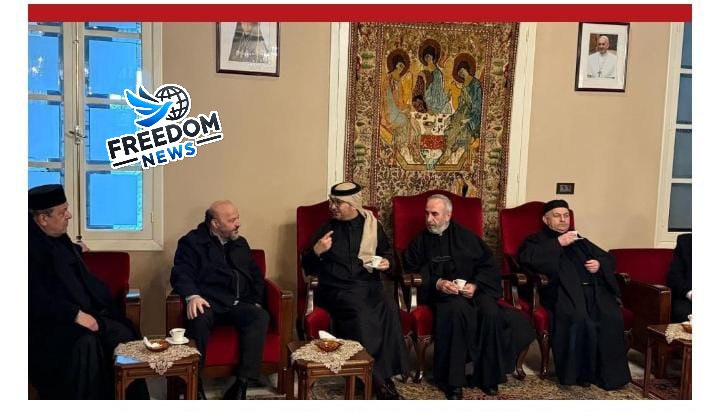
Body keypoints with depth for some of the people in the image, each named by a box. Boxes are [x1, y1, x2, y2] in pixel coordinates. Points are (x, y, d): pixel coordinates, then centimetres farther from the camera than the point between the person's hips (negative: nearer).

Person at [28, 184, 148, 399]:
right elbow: (37, 300, -20)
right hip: (47, 322, -8)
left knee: (123, 334, -14)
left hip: (82, 312, 8)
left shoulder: (58, 238, 12)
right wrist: (75, 315, -22)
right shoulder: (31, 245, -14)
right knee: (85, 343, -35)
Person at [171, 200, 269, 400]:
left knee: (261, 317, -28)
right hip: (209, 302, -4)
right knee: (199, 319, -38)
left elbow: (256, 275, 26)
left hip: (239, 303, 4)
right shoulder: (192, 242, 7)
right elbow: (181, 273, -7)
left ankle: (241, 384, -29)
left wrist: (257, 301, 8)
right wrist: (192, 296, -28)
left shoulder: (241, 243, 23)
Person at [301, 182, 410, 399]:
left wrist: (387, 262, 5)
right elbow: (309, 268, 12)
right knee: (361, 313, -33)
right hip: (337, 288, -2)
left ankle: (385, 373, -22)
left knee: (389, 310, -31)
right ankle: (378, 378, -23)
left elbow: (387, 251, 27)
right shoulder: (326, 228, 9)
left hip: (369, 285, 2)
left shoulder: (372, 224, 13)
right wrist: (316, 251, -8)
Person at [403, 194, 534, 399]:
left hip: (472, 289, 2)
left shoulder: (467, 237, 14)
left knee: (491, 312, -31)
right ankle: (453, 381, -31)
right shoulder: (421, 241, 13)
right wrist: (437, 283, -12)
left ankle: (488, 376, -14)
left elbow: (489, 265, 10)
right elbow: (412, 271, 5)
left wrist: (475, 285, -9)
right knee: (457, 309, -37)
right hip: (440, 293, -1)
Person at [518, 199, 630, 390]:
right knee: (579, 319, -35)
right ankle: (579, 372, -20)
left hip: (593, 288, 5)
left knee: (611, 318, -26)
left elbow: (608, 258, 33)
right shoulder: (538, 240, 17)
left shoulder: (580, 241, 33)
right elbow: (527, 258, -5)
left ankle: (609, 373, -16)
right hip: (564, 290, -4)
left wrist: (599, 264, 9)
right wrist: (558, 243, -6)